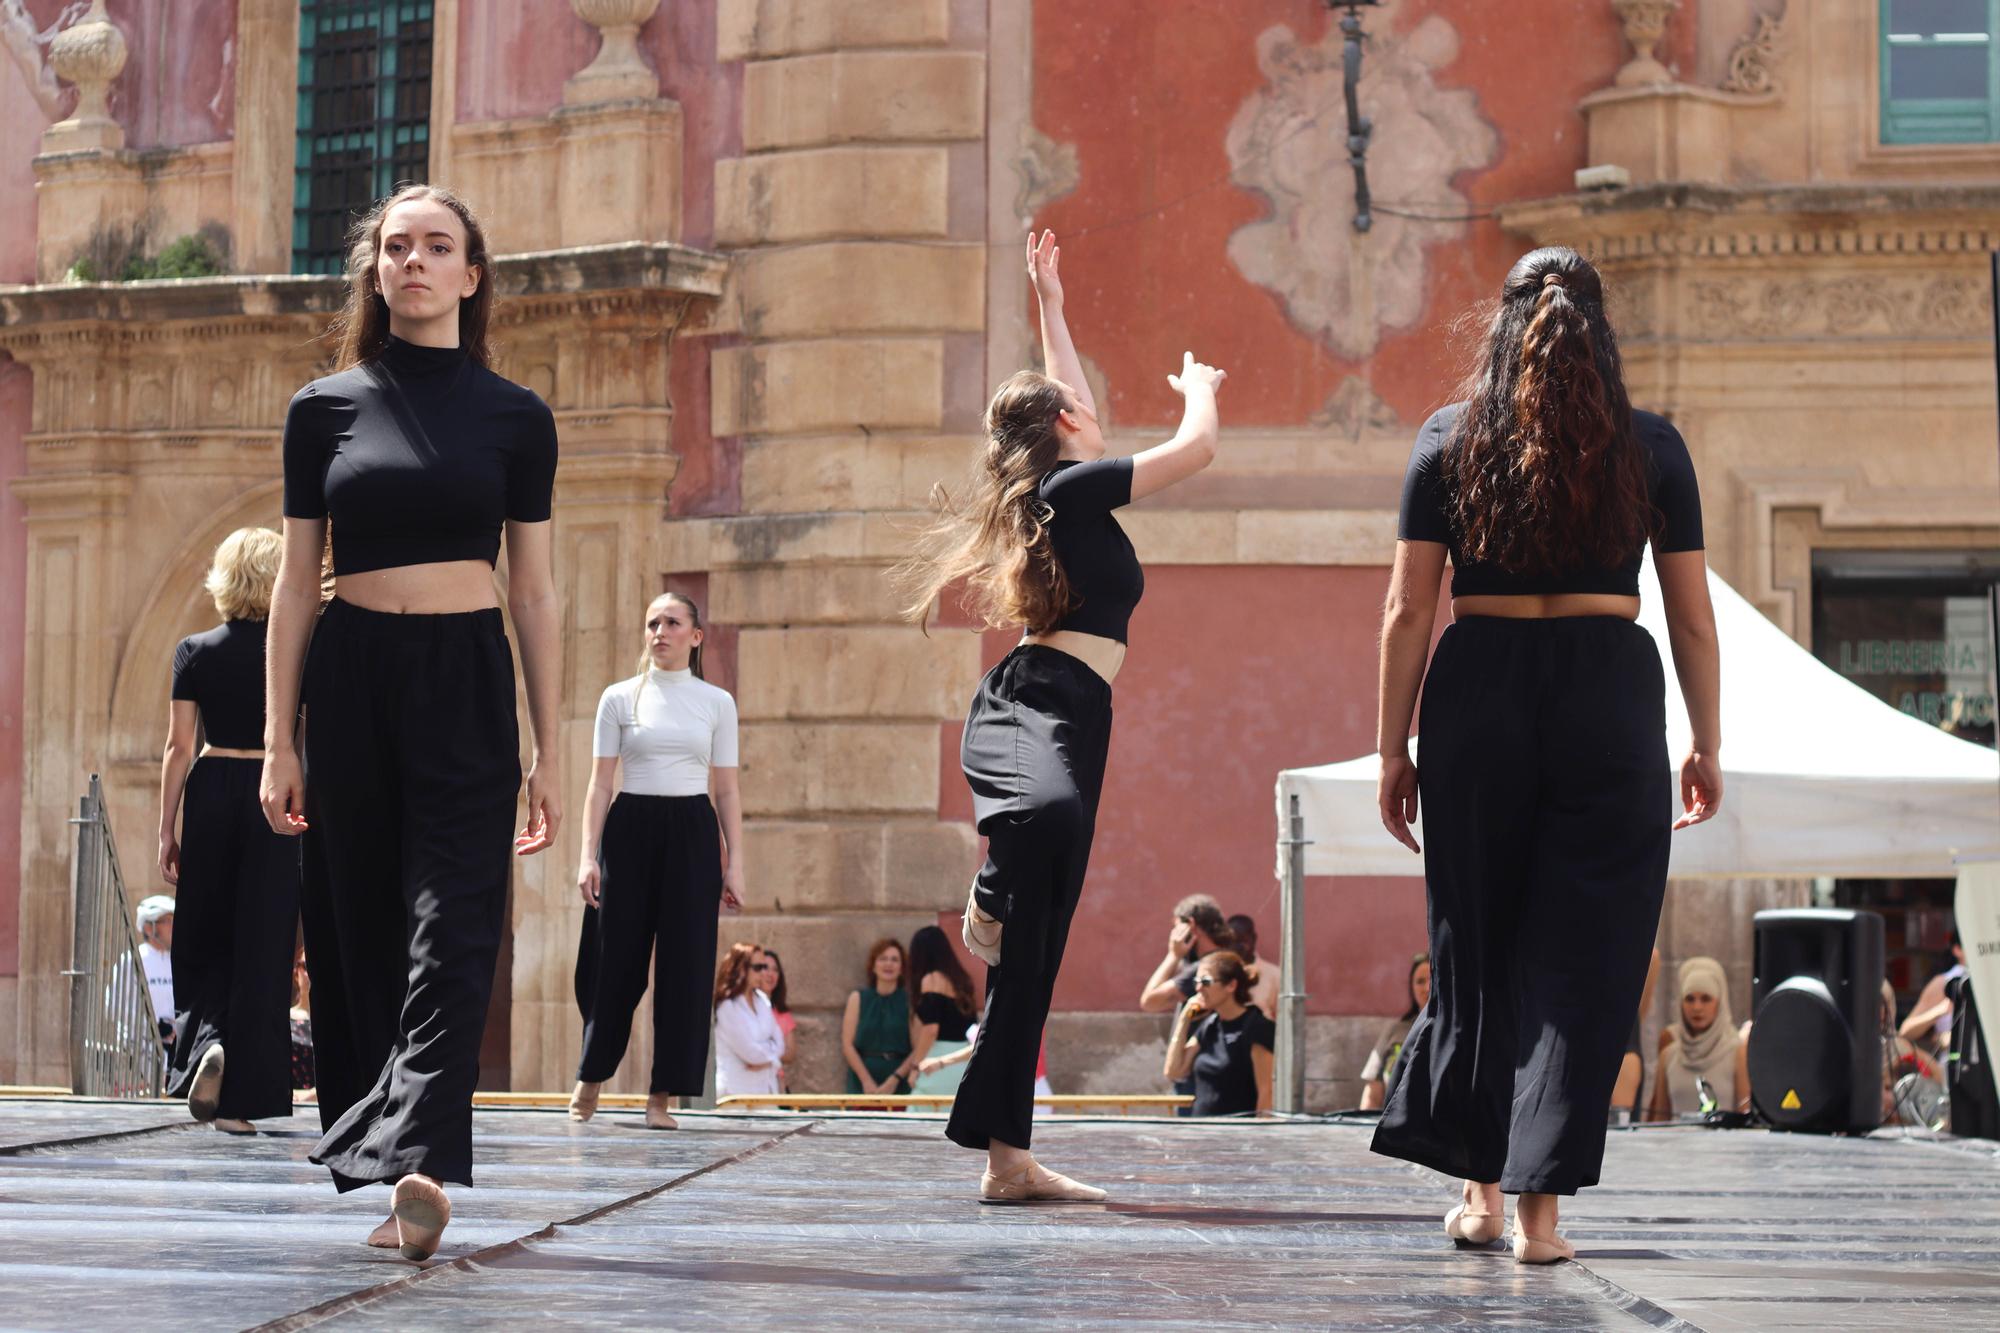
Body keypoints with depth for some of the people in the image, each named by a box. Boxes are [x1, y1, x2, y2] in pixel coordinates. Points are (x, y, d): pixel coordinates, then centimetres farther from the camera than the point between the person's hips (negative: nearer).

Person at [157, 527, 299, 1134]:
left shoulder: (195, 652, 0)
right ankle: (240, 1098, -1)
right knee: (260, 945, 1)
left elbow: (178, 748, 0)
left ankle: (207, 1039, -11)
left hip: (210, 794, 1)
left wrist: (166, 831, 5)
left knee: (205, 939, 14)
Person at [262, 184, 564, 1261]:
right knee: (355, 928, 3)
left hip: (468, 683, -1)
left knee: (450, 927, -14)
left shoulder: (514, 417, 6)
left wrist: (550, 750, 1)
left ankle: (415, 1163, -25)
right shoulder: (324, 409, 7)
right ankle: (393, 1184, 13)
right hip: (349, 679, 2)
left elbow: (534, 590, 6)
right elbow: (295, 584, 7)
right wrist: (279, 740, 1)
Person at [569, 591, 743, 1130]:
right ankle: (591, 1076, 22)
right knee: (614, 958, 0)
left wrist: (734, 864, 1)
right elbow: (600, 783, 3)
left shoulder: (717, 702, 8)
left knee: (685, 961, -3)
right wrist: (589, 857, -6)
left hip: (691, 833, 1)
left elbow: (726, 790, 8)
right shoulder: (620, 698, 5)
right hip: (630, 828, -1)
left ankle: (662, 1095, 3)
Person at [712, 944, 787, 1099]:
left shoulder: (762, 1000, 11)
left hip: (765, 1087, 7)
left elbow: (779, 1045, 9)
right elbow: (750, 1052, -14)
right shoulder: (727, 1007, -13)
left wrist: (766, 1060, -10)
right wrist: (770, 1051, 5)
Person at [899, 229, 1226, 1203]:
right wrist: (1198, 386, 19)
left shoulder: (1048, 492, 23)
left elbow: (1063, 401, 41)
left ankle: (1008, 1158, 3)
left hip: (1055, 709, 10)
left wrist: (1051, 302, 49)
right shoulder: (1074, 484, -1)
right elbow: (1198, 446, -1)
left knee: (1030, 956, 5)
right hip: (1051, 708, -10)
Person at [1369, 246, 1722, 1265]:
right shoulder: (1652, 446, 4)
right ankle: (1538, 1206, -2)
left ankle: (1478, 1189, 18)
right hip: (1610, 695, -1)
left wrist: (1393, 748, 7)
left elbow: (1408, 610, 2)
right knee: (1580, 959, 2)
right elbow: (1693, 617, 6)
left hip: (1478, 694, 1)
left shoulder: (1449, 439, 5)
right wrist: (1705, 745, 14)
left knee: (1473, 947, 13)